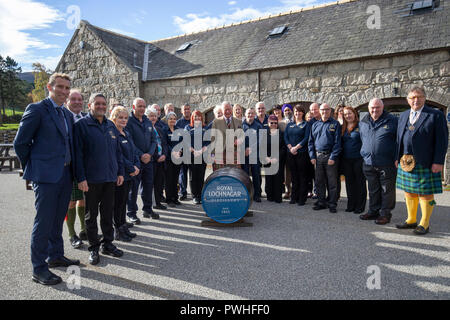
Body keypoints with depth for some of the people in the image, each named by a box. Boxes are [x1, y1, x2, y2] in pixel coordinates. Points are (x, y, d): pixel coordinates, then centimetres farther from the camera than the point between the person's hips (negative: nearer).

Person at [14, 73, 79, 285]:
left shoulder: (67, 114, 14)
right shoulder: (36, 110, -8)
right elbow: (20, 143, -7)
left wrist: (71, 170, 15)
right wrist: (32, 169, 0)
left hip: (65, 174, 7)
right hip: (46, 175, -7)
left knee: (57, 220, 17)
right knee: (43, 222, 0)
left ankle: (56, 257, 32)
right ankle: (39, 268, 11)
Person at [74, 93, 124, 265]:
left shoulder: (111, 126, 12)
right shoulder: (81, 125, -5)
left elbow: (117, 151, 16)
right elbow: (78, 153, -9)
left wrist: (120, 172, 10)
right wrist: (81, 178, -14)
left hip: (110, 178, 5)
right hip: (91, 179, -5)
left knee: (108, 212, 13)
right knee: (91, 214, 7)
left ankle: (108, 243, 26)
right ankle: (94, 248, 19)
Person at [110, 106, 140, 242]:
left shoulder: (127, 134, 16)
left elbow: (134, 152, 15)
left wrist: (137, 166, -1)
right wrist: (131, 168, -14)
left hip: (129, 174, 8)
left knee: (124, 201, 14)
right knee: (118, 202, 0)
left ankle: (124, 228, 24)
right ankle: (118, 230, 11)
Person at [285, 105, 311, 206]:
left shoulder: (306, 125, 5)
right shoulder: (289, 125, 16)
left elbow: (306, 138, -6)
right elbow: (285, 137, 7)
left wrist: (296, 147, -15)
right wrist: (290, 147, -9)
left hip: (302, 153, -3)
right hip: (291, 153, 4)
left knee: (303, 176, -1)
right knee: (294, 176, 8)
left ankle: (302, 199, 4)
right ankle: (294, 197, 15)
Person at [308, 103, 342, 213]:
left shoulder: (335, 124, 1)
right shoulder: (315, 125, 14)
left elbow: (337, 142, -5)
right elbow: (311, 141, 13)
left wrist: (333, 157, -13)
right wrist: (312, 156, 3)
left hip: (330, 157, -4)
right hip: (317, 157, 4)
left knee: (332, 182, 1)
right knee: (319, 182, 9)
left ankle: (332, 204, 10)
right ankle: (321, 202, 21)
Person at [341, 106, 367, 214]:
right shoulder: (343, 128, 12)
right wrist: (341, 157, 10)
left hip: (358, 159, -5)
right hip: (346, 160, 5)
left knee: (360, 183, 3)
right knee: (349, 183, 11)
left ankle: (360, 206, 11)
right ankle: (351, 205, 21)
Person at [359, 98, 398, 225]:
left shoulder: (392, 121, -2)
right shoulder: (363, 122, 10)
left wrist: (396, 158, -6)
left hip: (386, 164, -4)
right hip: (368, 163, 4)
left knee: (387, 190, 4)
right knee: (373, 190, 13)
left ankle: (385, 214, 14)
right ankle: (373, 211, 25)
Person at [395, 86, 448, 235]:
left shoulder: (436, 115, -4)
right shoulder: (403, 116, 13)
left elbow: (442, 141, -7)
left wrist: (438, 162, -13)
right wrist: (398, 157, 10)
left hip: (425, 164, -5)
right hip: (406, 162, 6)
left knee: (425, 194, 3)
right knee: (409, 192, 14)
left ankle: (424, 224, 15)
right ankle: (411, 220, 27)